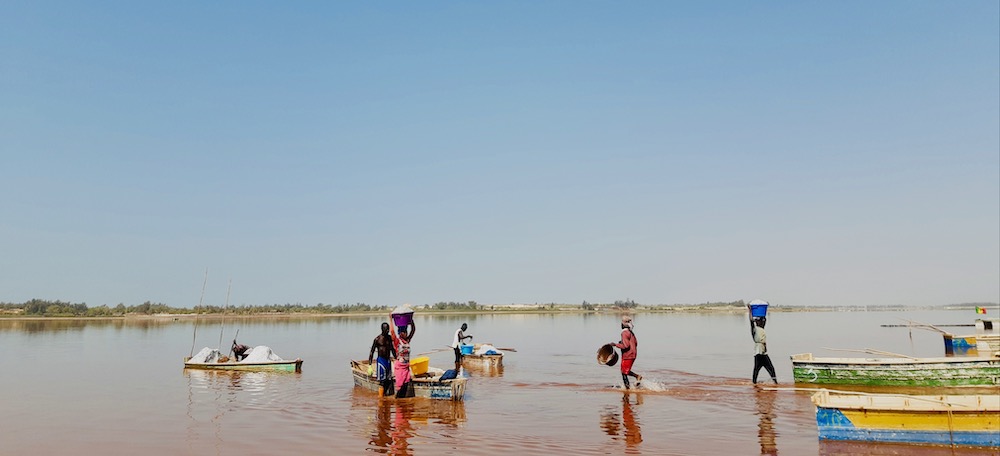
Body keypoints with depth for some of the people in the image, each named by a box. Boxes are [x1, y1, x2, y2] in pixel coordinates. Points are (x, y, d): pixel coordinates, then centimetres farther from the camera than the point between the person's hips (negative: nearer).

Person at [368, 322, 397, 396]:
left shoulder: (390, 338, 8)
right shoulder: (377, 339, -9)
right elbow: (372, 352, -9)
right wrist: (370, 365, -14)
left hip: (388, 360, 6)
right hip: (380, 360, -6)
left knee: (389, 380, 4)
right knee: (382, 381, -7)